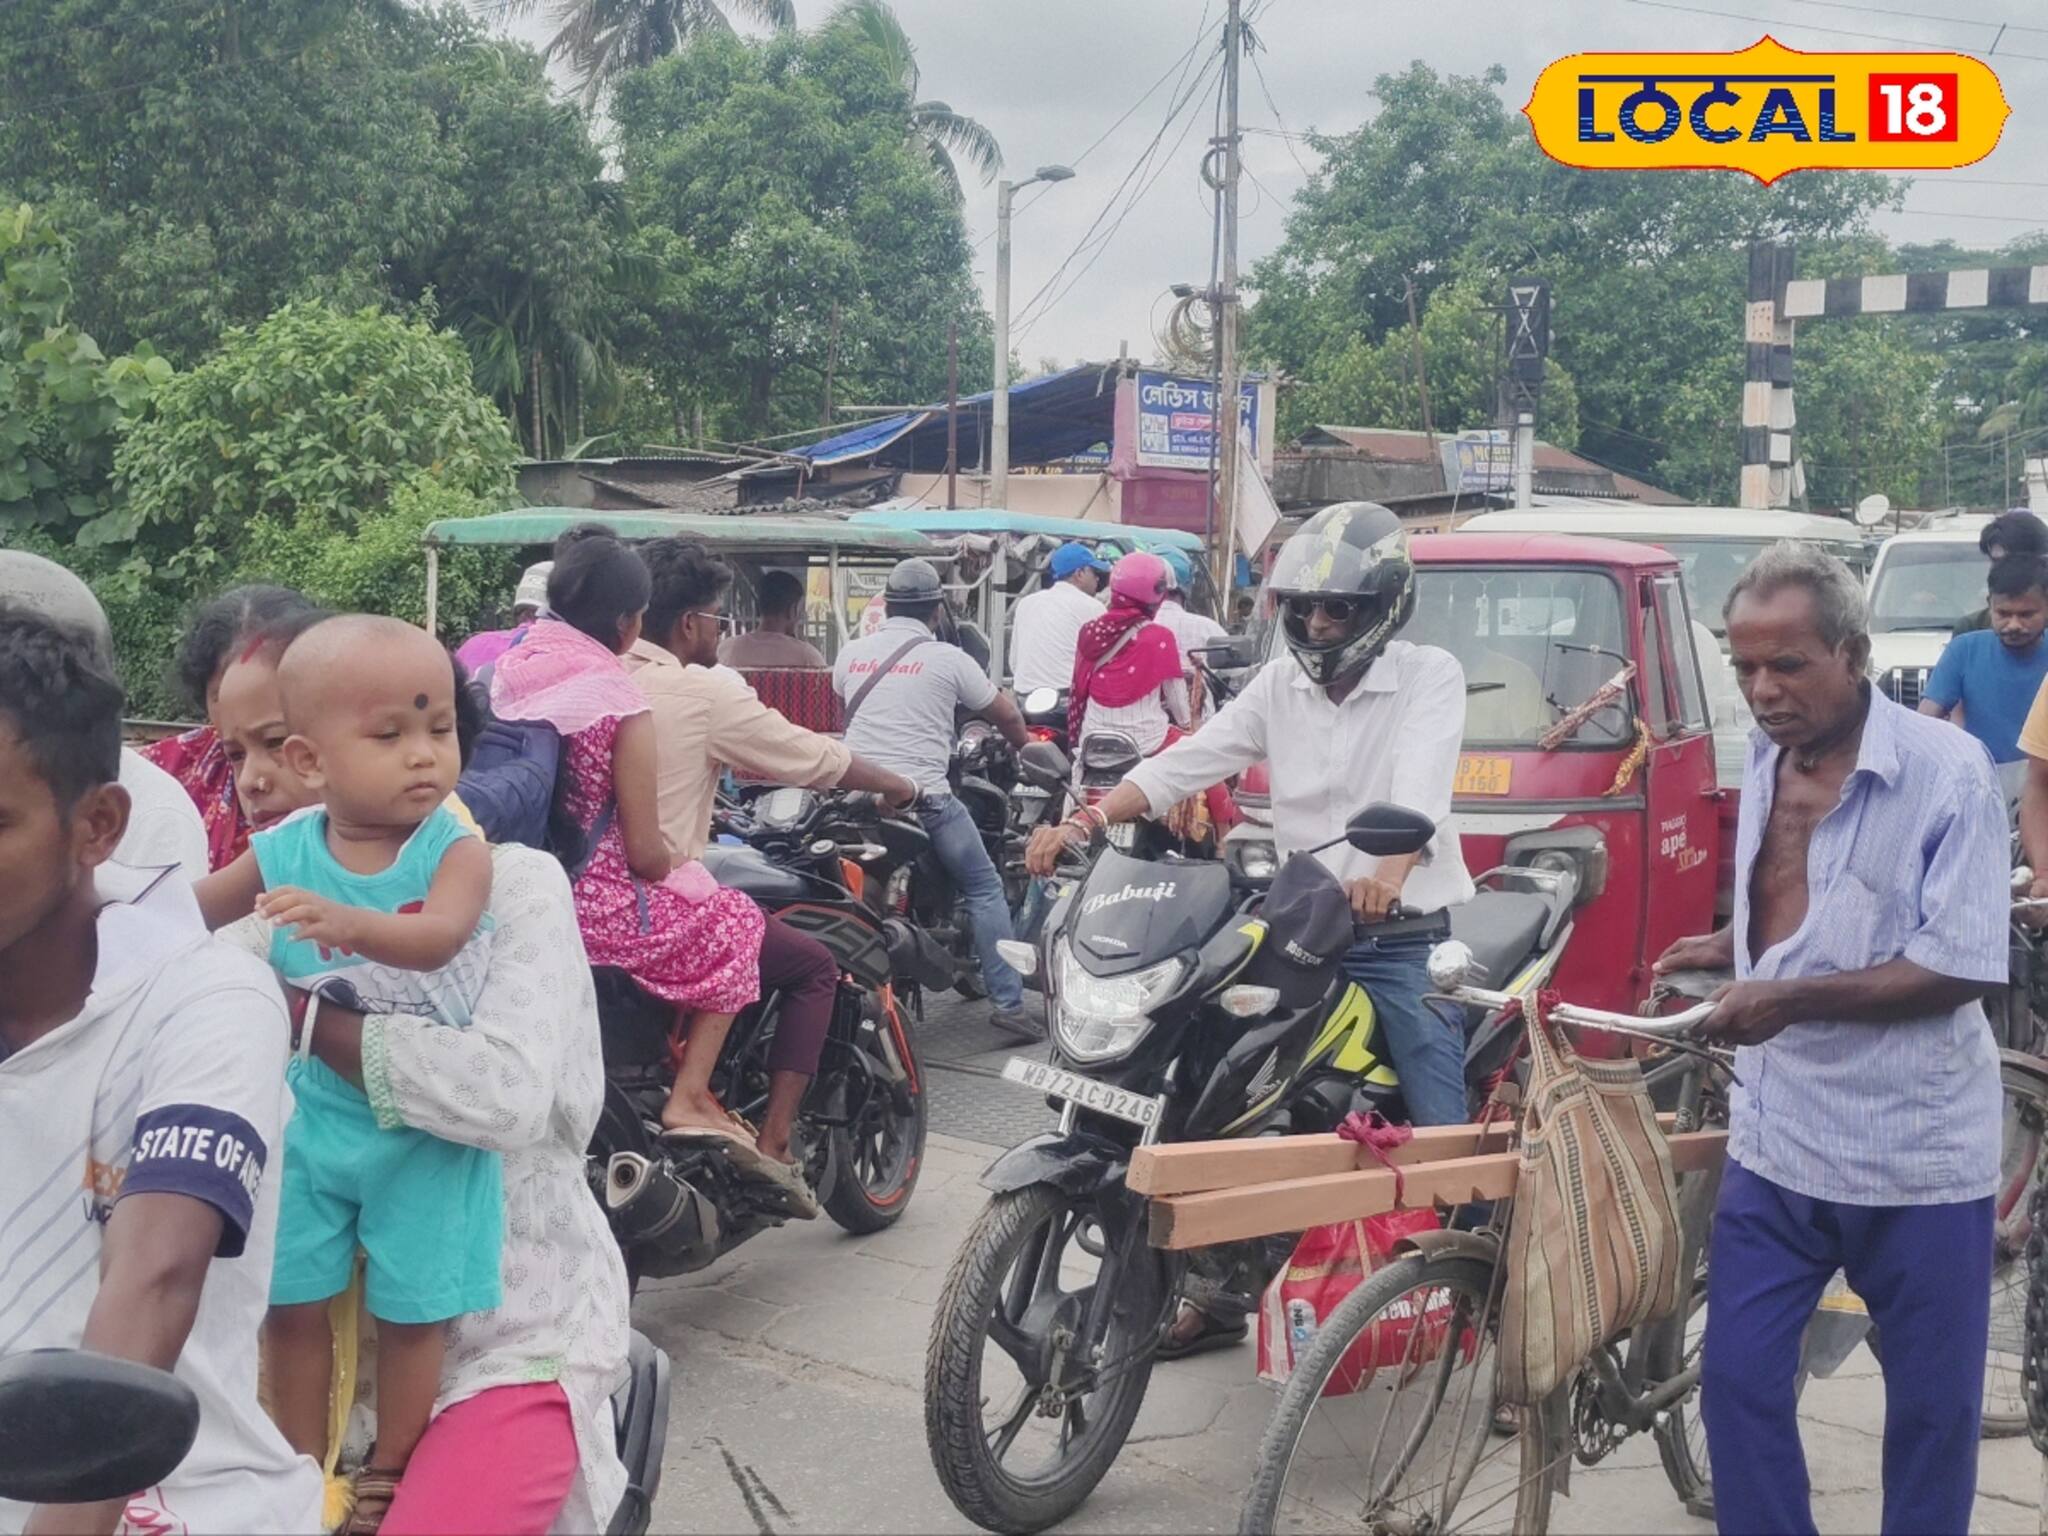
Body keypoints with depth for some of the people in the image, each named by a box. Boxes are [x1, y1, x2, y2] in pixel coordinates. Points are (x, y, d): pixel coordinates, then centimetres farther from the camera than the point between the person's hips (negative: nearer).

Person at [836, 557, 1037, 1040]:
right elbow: (1006, 714, 8)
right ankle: (1008, 1002, 2)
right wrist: (1025, 747, 29)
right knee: (984, 890, 7)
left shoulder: (852, 653, 9)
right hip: (924, 798, -4)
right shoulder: (947, 658, -1)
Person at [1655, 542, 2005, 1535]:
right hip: (1775, 1137, 5)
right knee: (1739, 1378, 5)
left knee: (1931, 1404, 11)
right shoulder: (1766, 756, 6)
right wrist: (1732, 948, 5)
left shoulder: (1947, 772, -14)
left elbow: (1962, 969, -18)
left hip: (1913, 1153, -5)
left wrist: (1790, 996, -23)